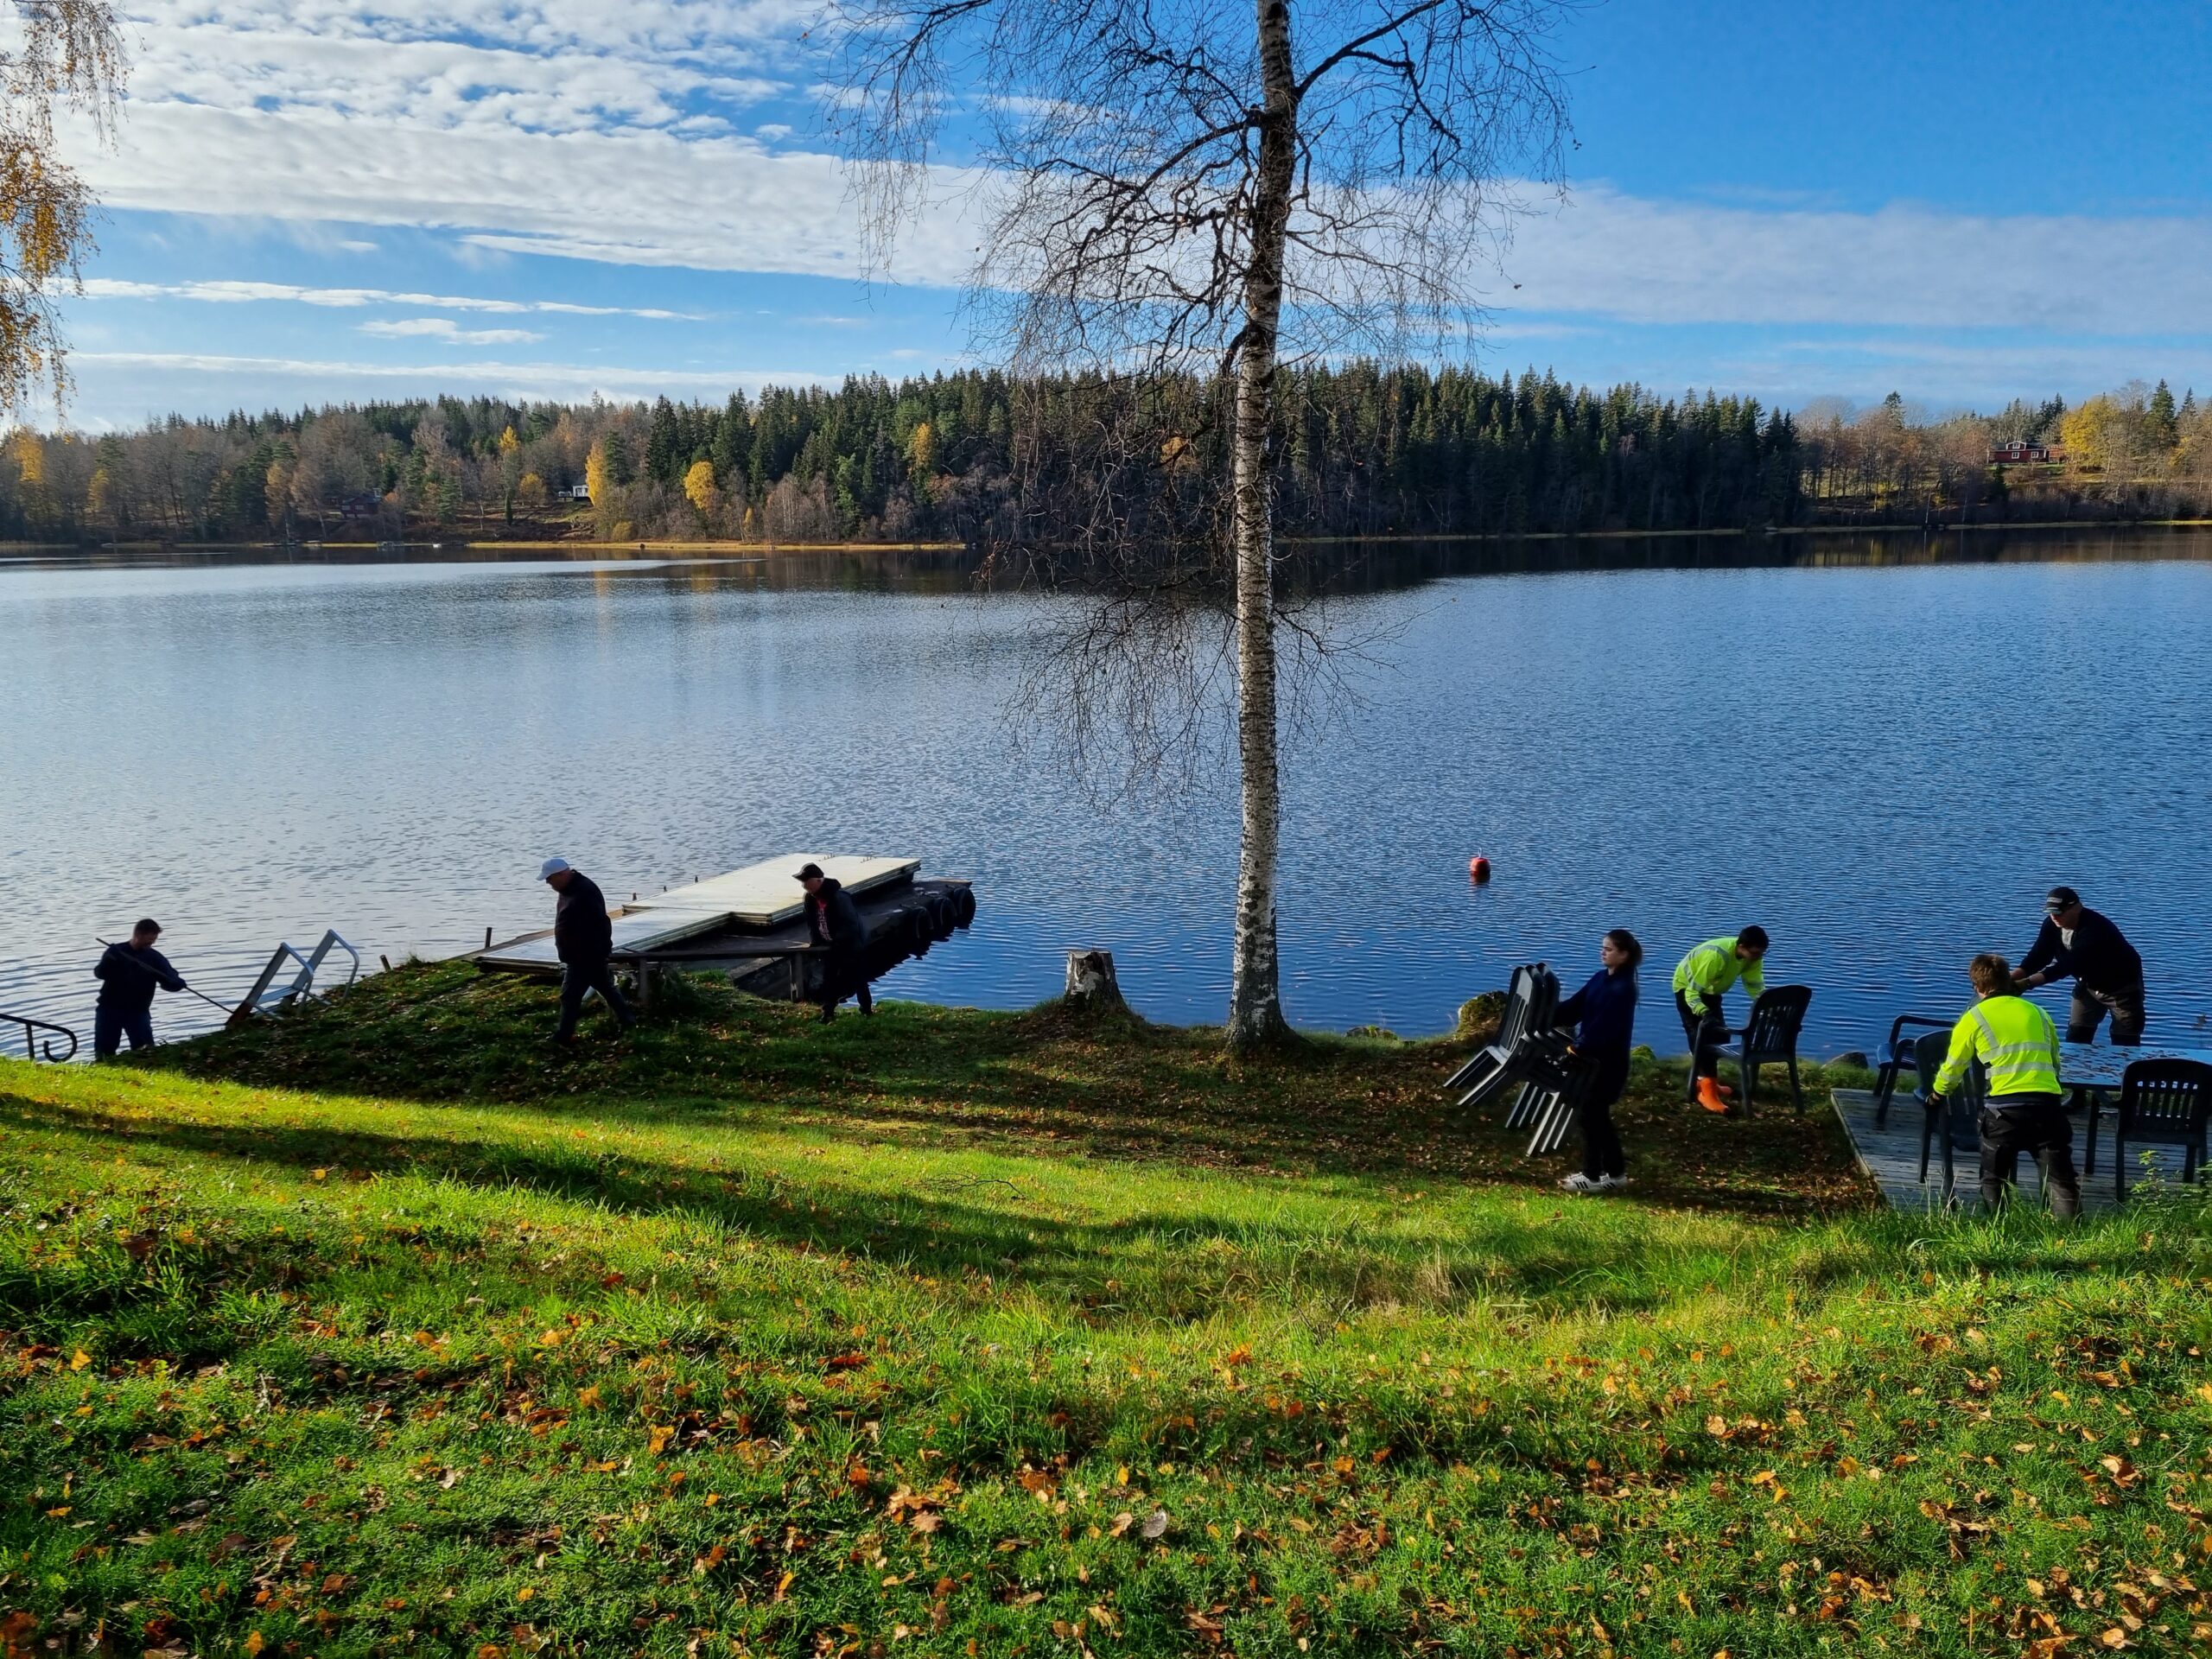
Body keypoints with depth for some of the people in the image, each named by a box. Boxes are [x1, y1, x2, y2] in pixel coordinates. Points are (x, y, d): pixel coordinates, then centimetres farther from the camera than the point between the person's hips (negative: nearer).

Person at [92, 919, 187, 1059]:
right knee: (104, 1051, 0)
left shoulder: (155, 958, 1)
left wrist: (177, 983, -31)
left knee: (147, 1049, -15)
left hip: (138, 1011, 1)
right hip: (110, 1010, -1)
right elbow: (100, 973, -15)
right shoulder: (116, 952, -2)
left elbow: (170, 981, -6)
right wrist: (109, 960, -37)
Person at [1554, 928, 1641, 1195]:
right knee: (1598, 1114, 14)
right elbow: (1574, 1006, 6)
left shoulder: (1623, 989, -18)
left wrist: (1579, 1048, -24)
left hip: (1610, 1061, -9)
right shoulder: (1600, 978, 9)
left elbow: (1605, 1026, -24)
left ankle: (1592, 1176, 9)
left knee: (1590, 1114, -2)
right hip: (1593, 1056, 9)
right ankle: (1616, 1173, 25)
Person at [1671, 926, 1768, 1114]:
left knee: (1720, 1034, 9)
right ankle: (1706, 1091, -19)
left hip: (1710, 990, 8)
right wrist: (1705, 1014, -54)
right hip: (1687, 987, -8)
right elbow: (1693, 992, -38)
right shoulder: (1716, 956, -40)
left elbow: (1756, 988, -9)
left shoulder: (1751, 956, -18)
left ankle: (1708, 1081, 25)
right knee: (1701, 1036, -17)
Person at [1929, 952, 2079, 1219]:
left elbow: (1952, 1070, 17)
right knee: (2061, 1179, 3)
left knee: (1995, 1180, 12)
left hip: (2004, 1107, -3)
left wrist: (1936, 1096, 35)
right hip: (2048, 1103, 3)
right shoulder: (2038, 1012, 21)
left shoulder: (1974, 1017, 9)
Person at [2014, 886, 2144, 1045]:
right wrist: (2012, 979, -32)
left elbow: (2068, 965, -42)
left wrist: (2027, 983, -49)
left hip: (2122, 986, -7)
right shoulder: (2052, 925, -13)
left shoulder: (2095, 928, -36)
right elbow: (2038, 956, -15)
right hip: (2089, 985, 7)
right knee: (2075, 1039, 4)